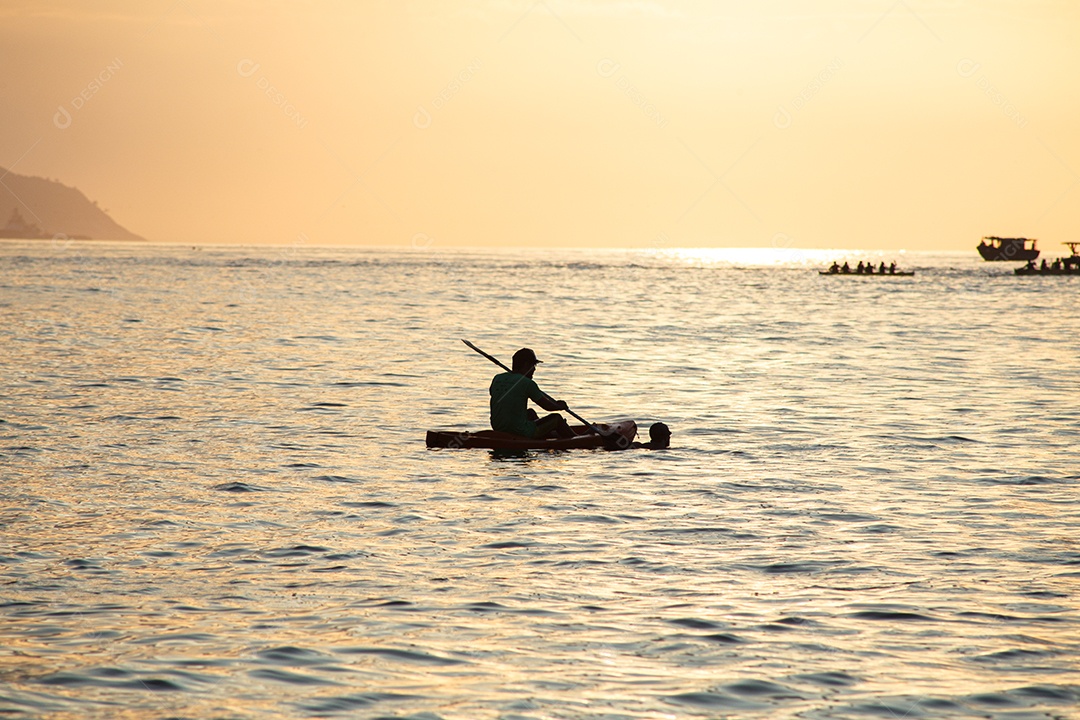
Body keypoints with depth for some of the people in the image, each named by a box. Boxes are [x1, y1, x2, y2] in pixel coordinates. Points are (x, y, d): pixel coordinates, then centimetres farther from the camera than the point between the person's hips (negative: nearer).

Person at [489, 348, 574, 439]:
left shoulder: (497, 379, 3)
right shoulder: (527, 383, -15)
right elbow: (548, 406, -6)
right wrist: (561, 406, 17)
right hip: (521, 433, -7)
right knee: (557, 418, 13)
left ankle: (549, 435, 58)